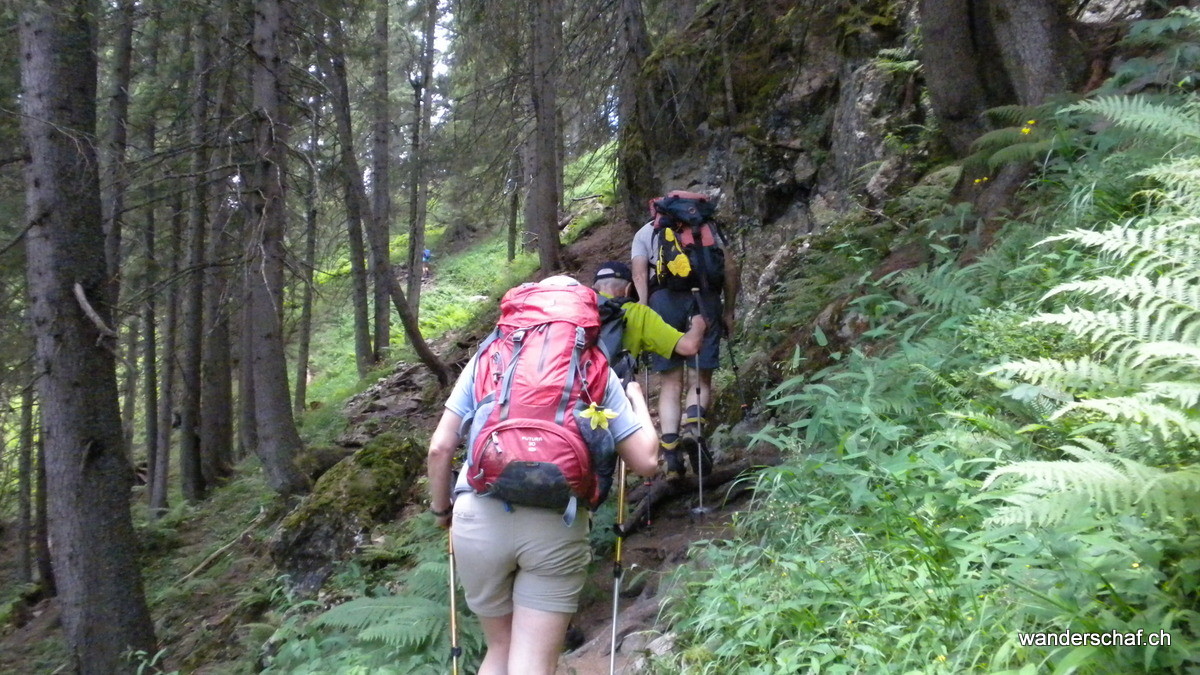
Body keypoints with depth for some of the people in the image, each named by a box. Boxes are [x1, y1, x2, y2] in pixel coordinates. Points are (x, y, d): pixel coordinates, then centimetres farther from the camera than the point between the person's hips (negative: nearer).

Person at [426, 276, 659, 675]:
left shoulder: (487, 357, 13)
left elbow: (439, 448, 9)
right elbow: (645, 462, 10)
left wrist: (441, 509, 26)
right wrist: (637, 399, 27)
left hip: (478, 517, 2)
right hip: (556, 526, -1)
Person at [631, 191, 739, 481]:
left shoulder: (645, 232, 22)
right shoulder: (708, 226, 26)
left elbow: (639, 275, 5)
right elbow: (731, 267, 13)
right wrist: (728, 311, 18)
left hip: (665, 298, 0)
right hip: (706, 298, 0)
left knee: (671, 383, 4)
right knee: (701, 378, 8)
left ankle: (671, 454, -8)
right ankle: (693, 427, -20)